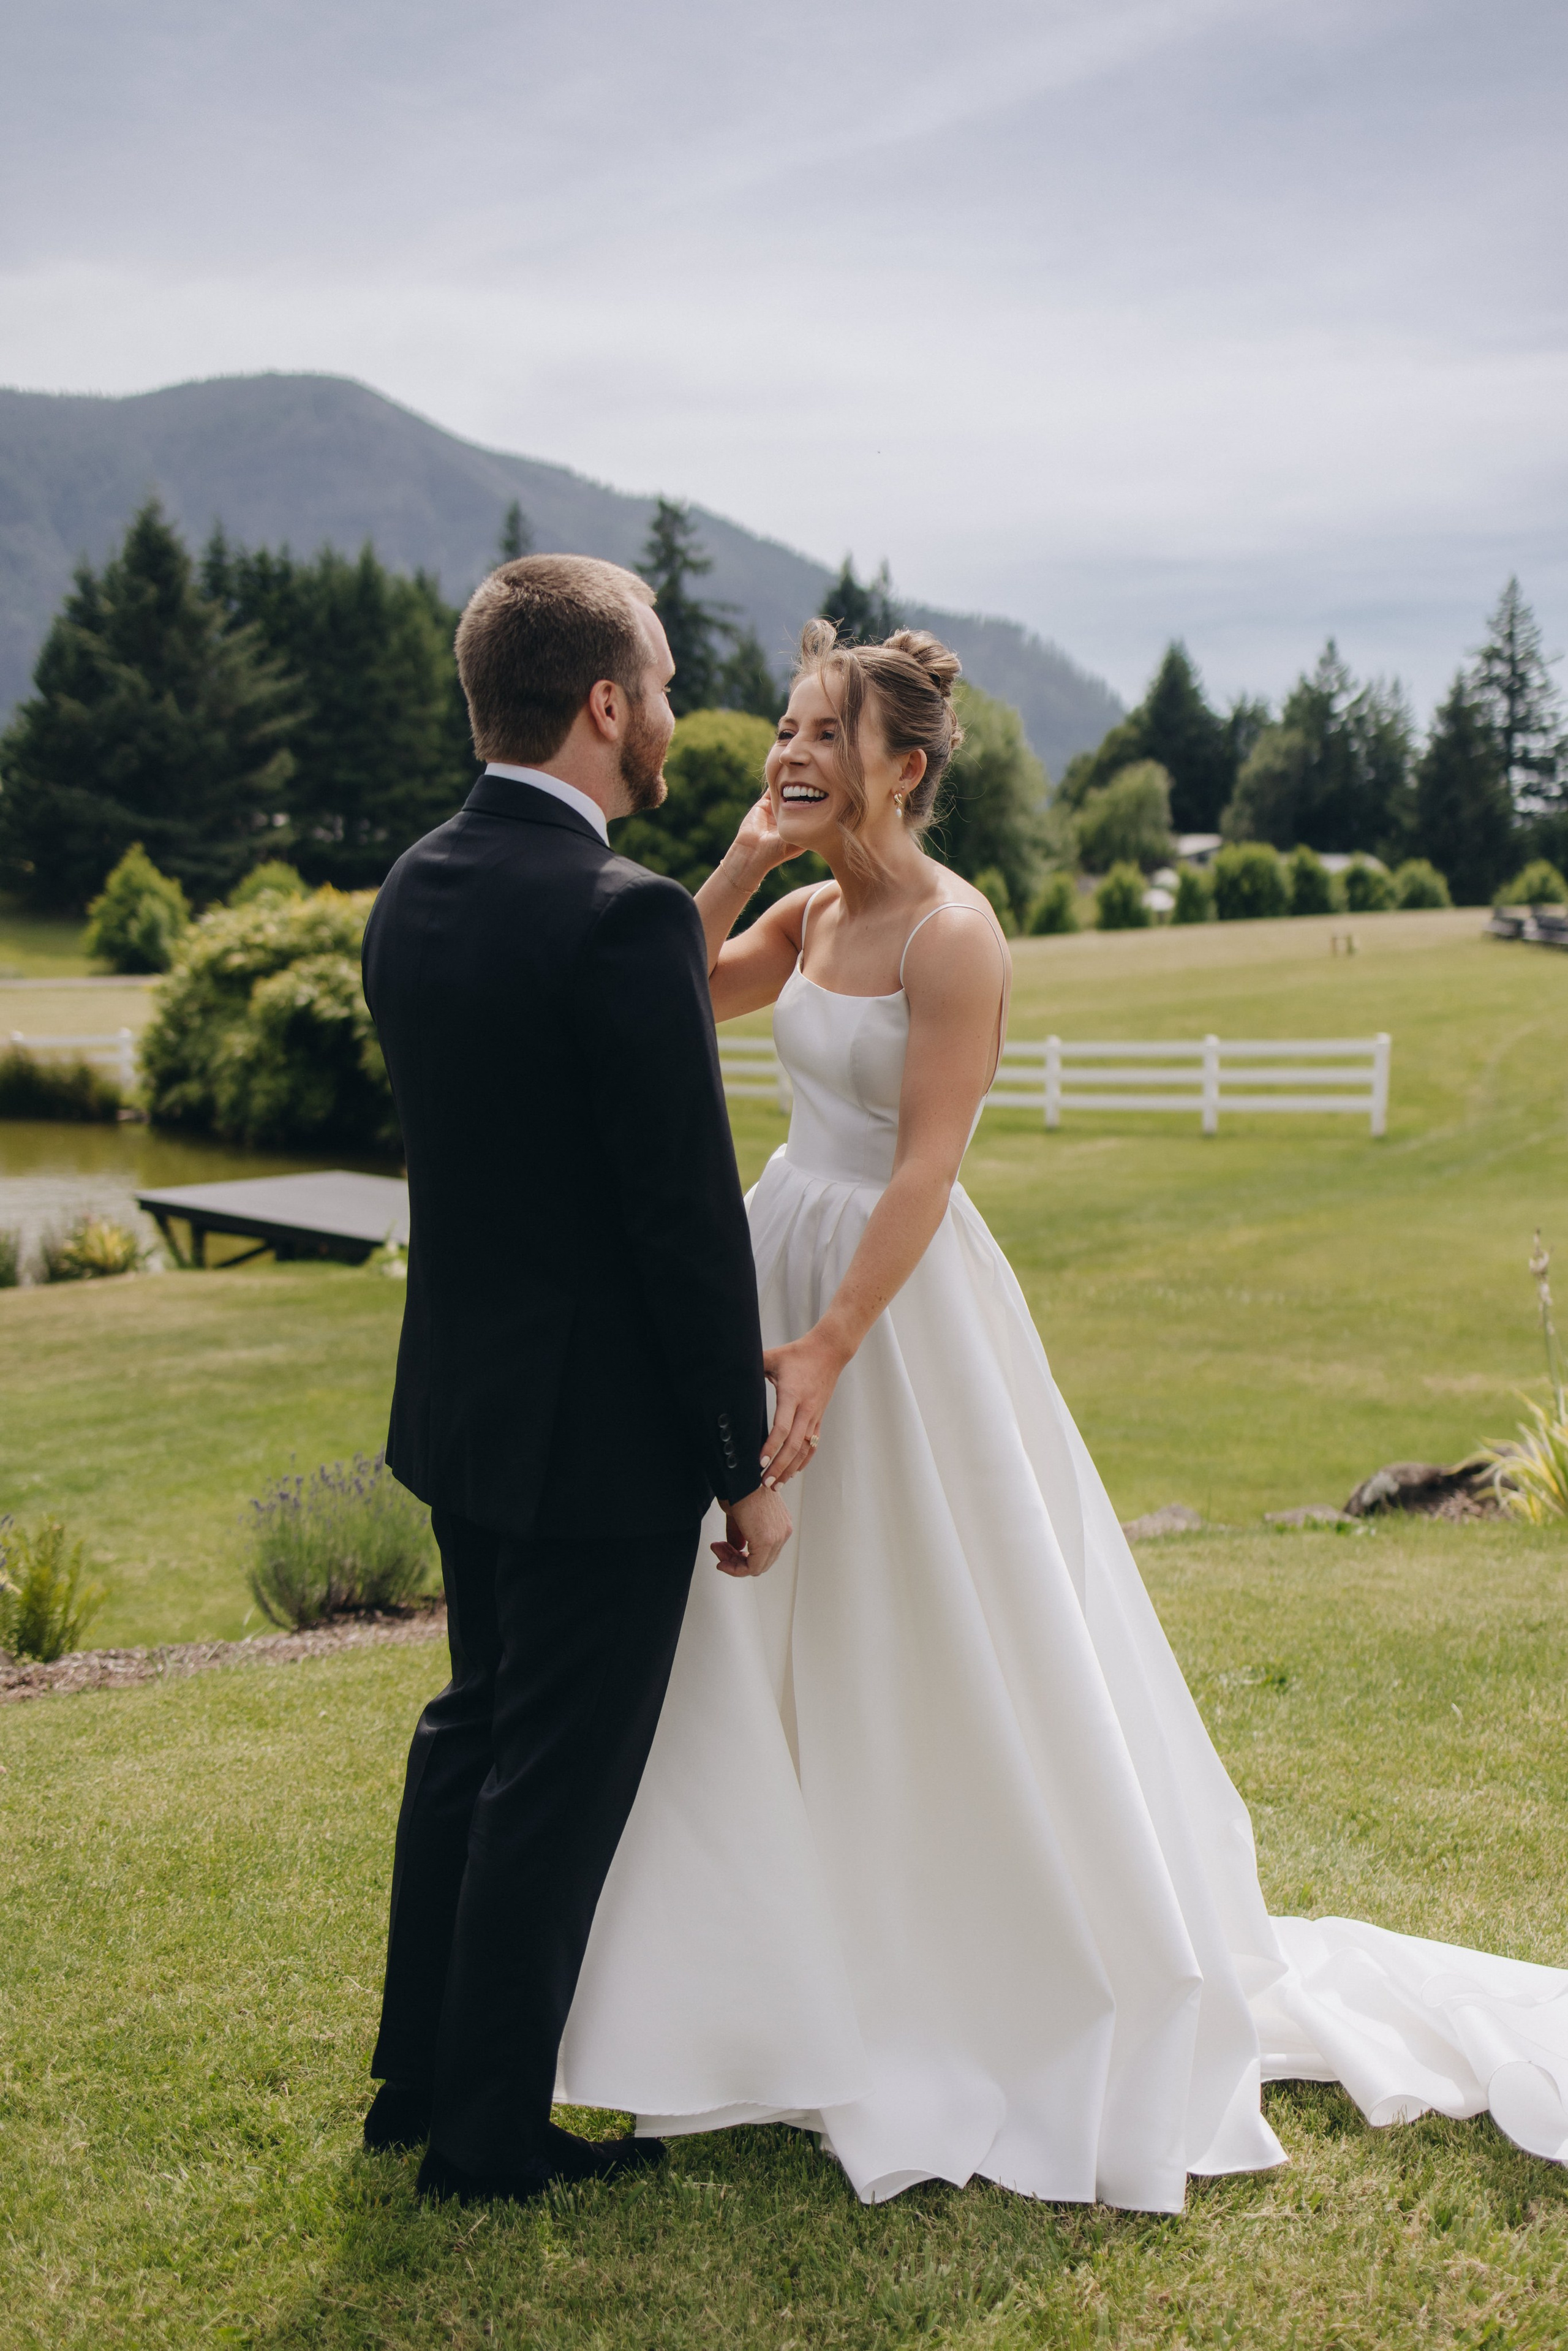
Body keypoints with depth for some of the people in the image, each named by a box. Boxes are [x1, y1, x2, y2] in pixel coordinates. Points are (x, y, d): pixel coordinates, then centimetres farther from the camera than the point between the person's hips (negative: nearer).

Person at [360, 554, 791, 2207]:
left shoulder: (413, 893, 4)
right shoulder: (624, 917, -22)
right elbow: (692, 1218, -21)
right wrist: (749, 1463, -12)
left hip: (463, 1403, 8)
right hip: (602, 1432, -8)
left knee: (473, 1730, 22)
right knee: (563, 1779, 7)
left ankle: (417, 2077, 37)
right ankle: (492, 2133, 23)